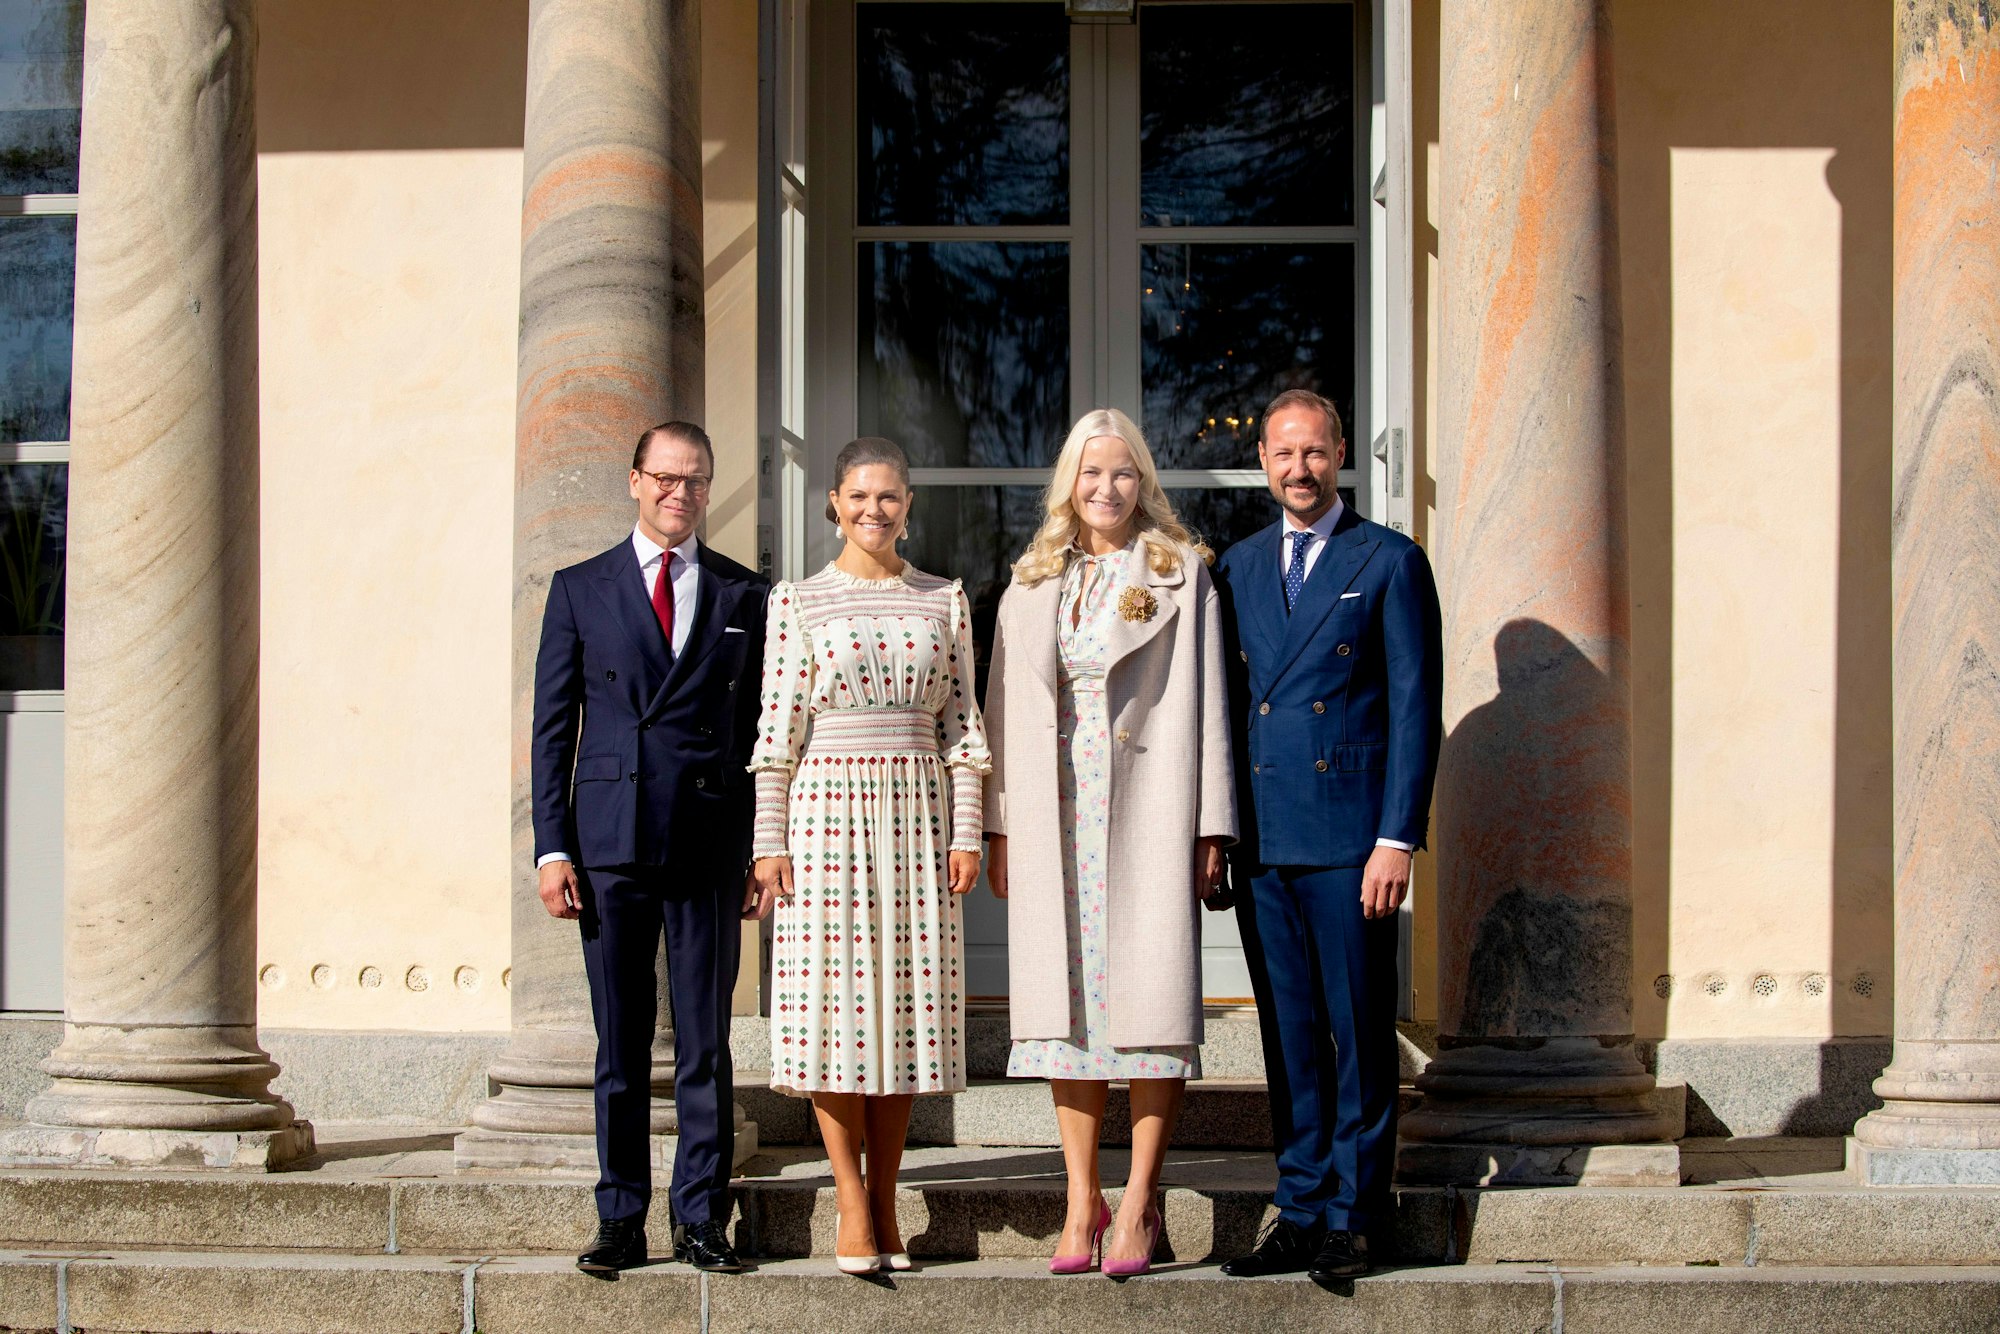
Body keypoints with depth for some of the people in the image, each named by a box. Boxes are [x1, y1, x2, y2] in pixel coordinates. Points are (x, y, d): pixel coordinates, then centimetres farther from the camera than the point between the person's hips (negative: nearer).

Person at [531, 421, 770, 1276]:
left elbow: (761, 730, 9)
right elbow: (552, 728, 7)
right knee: (619, 1045, 4)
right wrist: (553, 846, -1)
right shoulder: (580, 590, 9)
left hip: (710, 846, 0)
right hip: (610, 843, 0)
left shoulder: (744, 596, 10)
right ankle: (621, 1221, 10)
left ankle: (701, 1220, 9)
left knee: (705, 1046, 1)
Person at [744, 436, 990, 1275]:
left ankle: (885, 1205, 9)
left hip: (919, 812, 2)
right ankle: (853, 1206, 3)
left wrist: (966, 831, 1)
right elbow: (778, 726, 2)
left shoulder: (943, 601, 10)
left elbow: (960, 722, 9)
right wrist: (769, 842, -3)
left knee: (904, 999, 2)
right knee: (832, 995, -4)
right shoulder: (798, 601, 4)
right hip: (827, 806, -2)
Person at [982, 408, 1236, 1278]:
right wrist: (999, 828, 6)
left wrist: (1209, 827, -8)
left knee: (1151, 993, -4)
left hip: (1146, 806, -3)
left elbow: (1203, 701, -2)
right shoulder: (1032, 585, 13)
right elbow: (1006, 709, 12)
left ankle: (1139, 1202, 1)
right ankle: (1081, 1199, 9)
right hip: (1055, 812, 3)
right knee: (1067, 997, 3)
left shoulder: (1179, 573, 3)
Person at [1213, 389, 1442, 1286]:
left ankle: (1351, 1219, 7)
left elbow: (1416, 710, -3)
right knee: (1289, 1036, 8)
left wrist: (1398, 839, -11)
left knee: (1360, 1034, 0)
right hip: (1261, 839, 4)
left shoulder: (1391, 563, 1)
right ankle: (1300, 1214, 14)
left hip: (1349, 836, -4)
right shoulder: (1238, 568, 16)